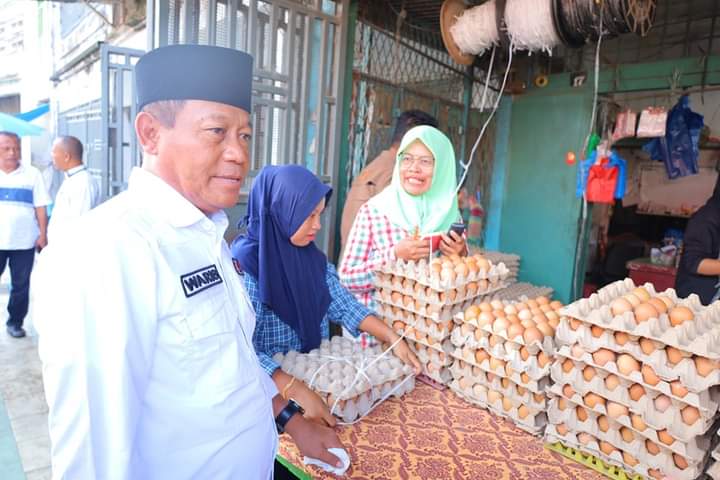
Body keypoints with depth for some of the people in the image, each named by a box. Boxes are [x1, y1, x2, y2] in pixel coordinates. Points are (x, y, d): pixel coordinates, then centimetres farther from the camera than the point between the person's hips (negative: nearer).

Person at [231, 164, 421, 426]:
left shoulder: (311, 257, 1)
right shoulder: (245, 263, -20)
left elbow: (344, 305, 2)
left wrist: (393, 338, -9)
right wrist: (298, 392, -33)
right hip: (271, 383, -6)